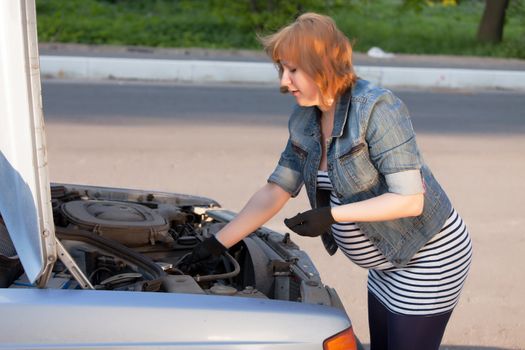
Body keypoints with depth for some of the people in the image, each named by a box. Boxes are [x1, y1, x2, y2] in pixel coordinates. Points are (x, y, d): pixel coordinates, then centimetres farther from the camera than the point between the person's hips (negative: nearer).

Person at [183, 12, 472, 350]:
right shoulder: (305, 122, -1)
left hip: (429, 259, -8)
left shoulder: (377, 108, -25)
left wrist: (332, 215, -32)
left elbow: (410, 200, -27)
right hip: (386, 263, 8)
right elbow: (275, 191, 4)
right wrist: (218, 244, 2)